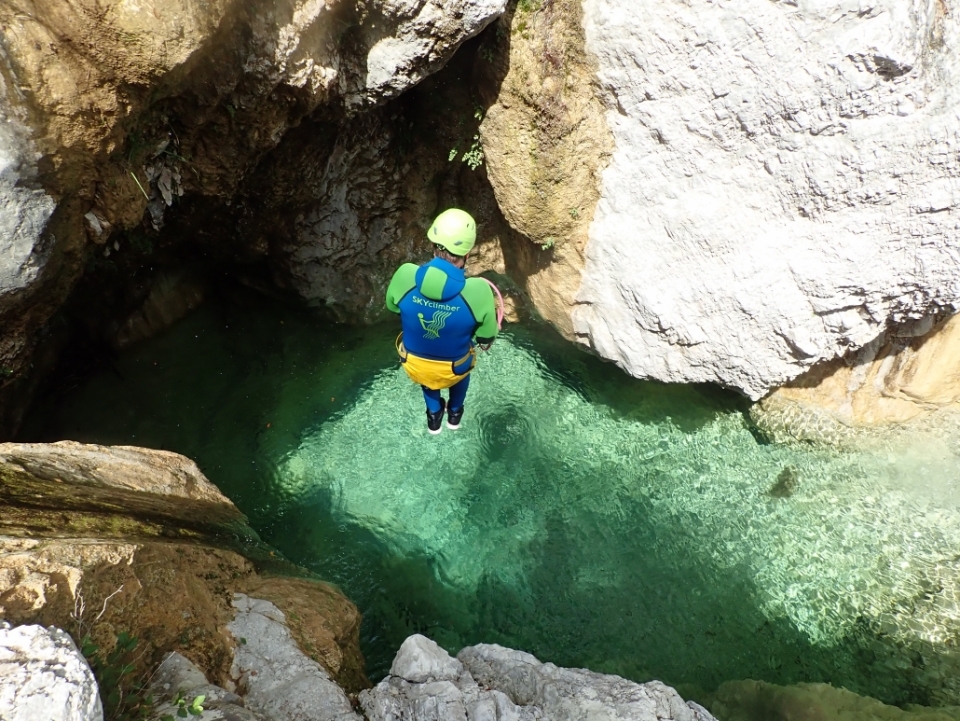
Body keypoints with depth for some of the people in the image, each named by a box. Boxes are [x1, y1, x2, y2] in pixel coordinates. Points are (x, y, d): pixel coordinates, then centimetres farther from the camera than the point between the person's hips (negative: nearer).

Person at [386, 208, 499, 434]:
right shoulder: (478, 290, -34)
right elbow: (486, 340, -16)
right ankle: (455, 413, 58)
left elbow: (392, 307, -5)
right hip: (454, 370, -1)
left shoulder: (405, 274, -28)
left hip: (414, 364, 1)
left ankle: (434, 416, 52)